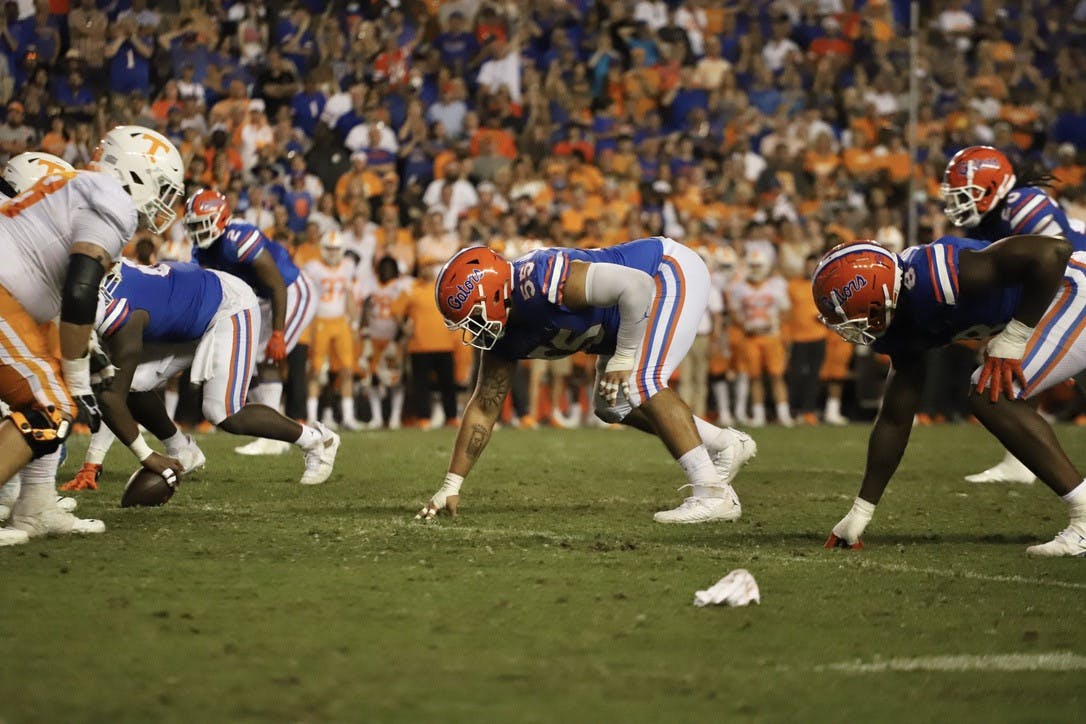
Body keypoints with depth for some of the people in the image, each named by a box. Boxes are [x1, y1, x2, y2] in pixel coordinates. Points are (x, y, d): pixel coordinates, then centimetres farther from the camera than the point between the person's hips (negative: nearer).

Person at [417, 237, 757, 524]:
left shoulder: (541, 282, -34)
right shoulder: (500, 332, -5)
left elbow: (637, 285, -36)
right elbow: (483, 409, 3)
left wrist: (623, 359, -29)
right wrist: (451, 486, 2)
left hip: (672, 270, -10)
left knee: (640, 383, -24)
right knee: (611, 405, 11)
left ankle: (713, 494, -23)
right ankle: (726, 445, 20)